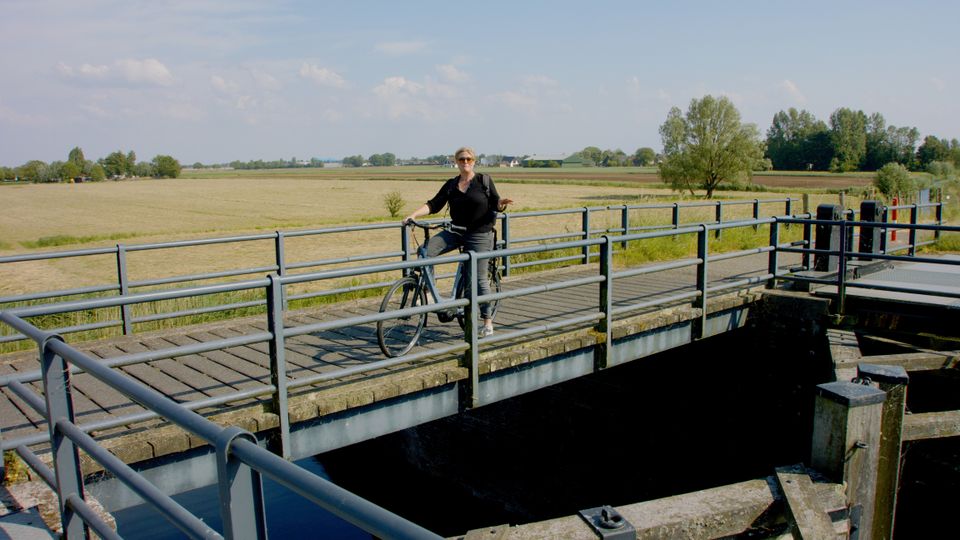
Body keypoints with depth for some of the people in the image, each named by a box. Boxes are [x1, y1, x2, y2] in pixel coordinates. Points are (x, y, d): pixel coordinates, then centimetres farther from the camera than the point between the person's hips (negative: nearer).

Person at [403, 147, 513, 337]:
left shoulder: (484, 181, 0)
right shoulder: (451, 185, 7)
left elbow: (496, 205, 0)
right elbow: (434, 204, 2)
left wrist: (502, 203, -23)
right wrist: (413, 215, -11)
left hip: (479, 234, -4)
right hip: (456, 232, 4)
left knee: (479, 278, -3)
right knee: (426, 250, -20)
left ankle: (488, 322, 8)